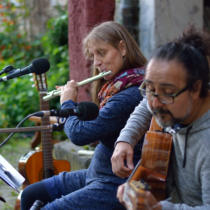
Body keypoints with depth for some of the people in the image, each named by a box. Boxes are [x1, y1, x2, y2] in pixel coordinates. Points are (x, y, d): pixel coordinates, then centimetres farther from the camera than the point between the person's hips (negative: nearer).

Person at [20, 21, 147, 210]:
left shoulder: (131, 95, -24)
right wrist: (70, 100, 9)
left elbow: (80, 134, -24)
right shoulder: (116, 87, 8)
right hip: (96, 174, 10)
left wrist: (68, 103, -5)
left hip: (114, 186, -10)